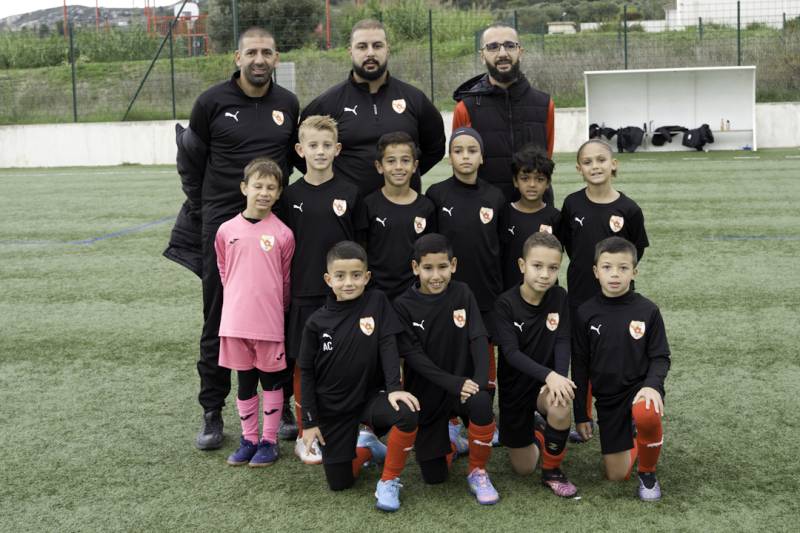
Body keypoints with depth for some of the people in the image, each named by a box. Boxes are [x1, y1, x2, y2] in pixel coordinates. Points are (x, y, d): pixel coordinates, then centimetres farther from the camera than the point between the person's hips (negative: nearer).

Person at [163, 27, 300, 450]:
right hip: (222, 224, -2)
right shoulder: (213, 102, -3)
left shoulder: (288, 104, 5)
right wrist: (202, 207, 6)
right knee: (219, 321, 3)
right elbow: (190, 159, 7)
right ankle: (212, 411, 13)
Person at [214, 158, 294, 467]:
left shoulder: (282, 234, -6)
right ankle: (249, 439, 27)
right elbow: (223, 271, 12)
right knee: (245, 381, 14)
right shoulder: (227, 230, 0)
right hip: (235, 321, 2)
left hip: (270, 322, -2)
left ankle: (269, 441, 22)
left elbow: (286, 279, 4)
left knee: (271, 380, 10)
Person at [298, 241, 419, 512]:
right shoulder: (317, 321, -6)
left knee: (407, 414, -32)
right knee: (339, 483, 1)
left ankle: (389, 481, -8)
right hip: (333, 408, 1)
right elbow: (307, 373, -1)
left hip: (370, 396, 0)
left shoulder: (377, 302, -5)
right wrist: (309, 421, -2)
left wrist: (394, 387, -25)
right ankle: (365, 447, 35)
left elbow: (388, 346, -10)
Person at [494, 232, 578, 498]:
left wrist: (560, 377, -31)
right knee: (523, 468, 4)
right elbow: (512, 353, -24)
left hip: (548, 383, 1)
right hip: (515, 388, -1)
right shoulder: (506, 304, -16)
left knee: (561, 404, -35)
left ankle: (552, 470, -9)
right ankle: (534, 436, 41)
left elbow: (562, 343, -12)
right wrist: (549, 375, -38)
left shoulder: (559, 298, -7)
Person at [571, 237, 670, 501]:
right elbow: (580, 365, 2)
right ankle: (637, 439, 36)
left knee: (647, 415, -38)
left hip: (640, 386, -2)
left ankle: (648, 473, -8)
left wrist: (652, 385, -24)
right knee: (616, 474, 2)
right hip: (607, 397, 2)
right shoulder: (586, 313, -4)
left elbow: (660, 357, -2)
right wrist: (580, 414, 3)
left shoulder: (648, 311, -8)